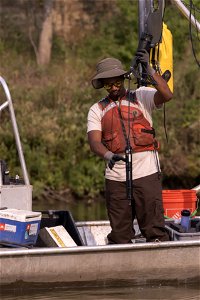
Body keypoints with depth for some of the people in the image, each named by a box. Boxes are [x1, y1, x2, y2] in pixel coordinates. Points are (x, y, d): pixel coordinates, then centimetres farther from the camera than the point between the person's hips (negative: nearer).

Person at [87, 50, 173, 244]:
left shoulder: (141, 97, 7)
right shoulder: (97, 110, 11)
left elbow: (166, 95, -13)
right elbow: (94, 142, -3)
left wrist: (149, 70, -24)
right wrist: (108, 155, -25)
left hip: (146, 172, -3)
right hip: (115, 176, 3)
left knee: (154, 230, -7)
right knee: (119, 233, 6)